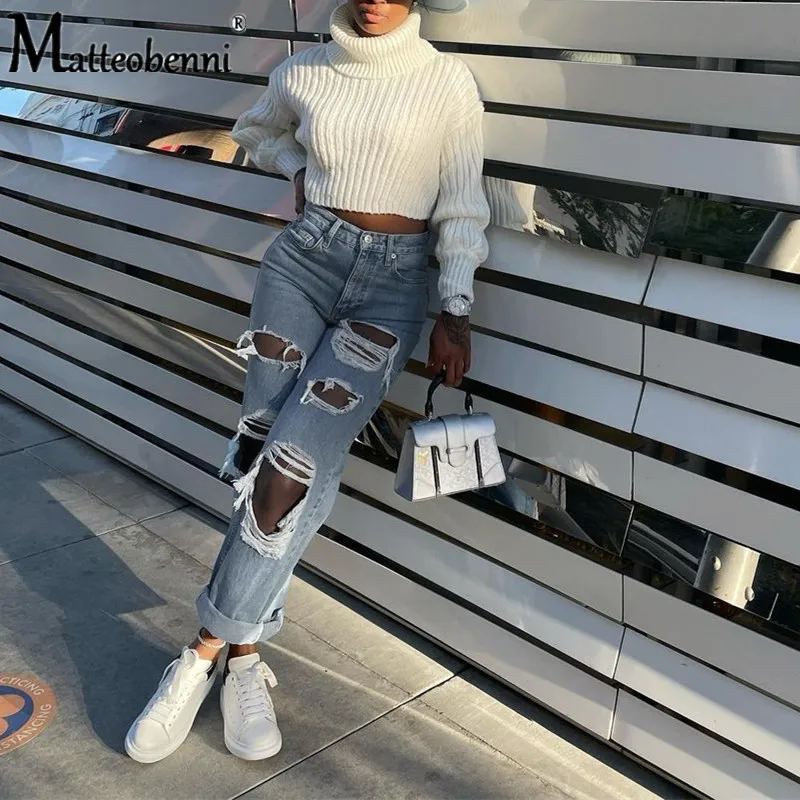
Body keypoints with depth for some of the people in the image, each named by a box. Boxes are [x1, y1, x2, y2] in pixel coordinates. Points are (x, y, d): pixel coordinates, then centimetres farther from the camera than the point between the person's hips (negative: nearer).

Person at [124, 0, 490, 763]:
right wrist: (302, 170, 10)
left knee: (295, 462, -16)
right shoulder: (304, 72, 7)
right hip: (303, 258, 3)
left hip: (394, 284, -2)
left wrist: (454, 311, -4)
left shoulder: (448, 80, 0)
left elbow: (461, 205, 1)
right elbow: (254, 130, 28)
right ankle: (245, 659, 7)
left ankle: (206, 655, -3)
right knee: (265, 453, -6)